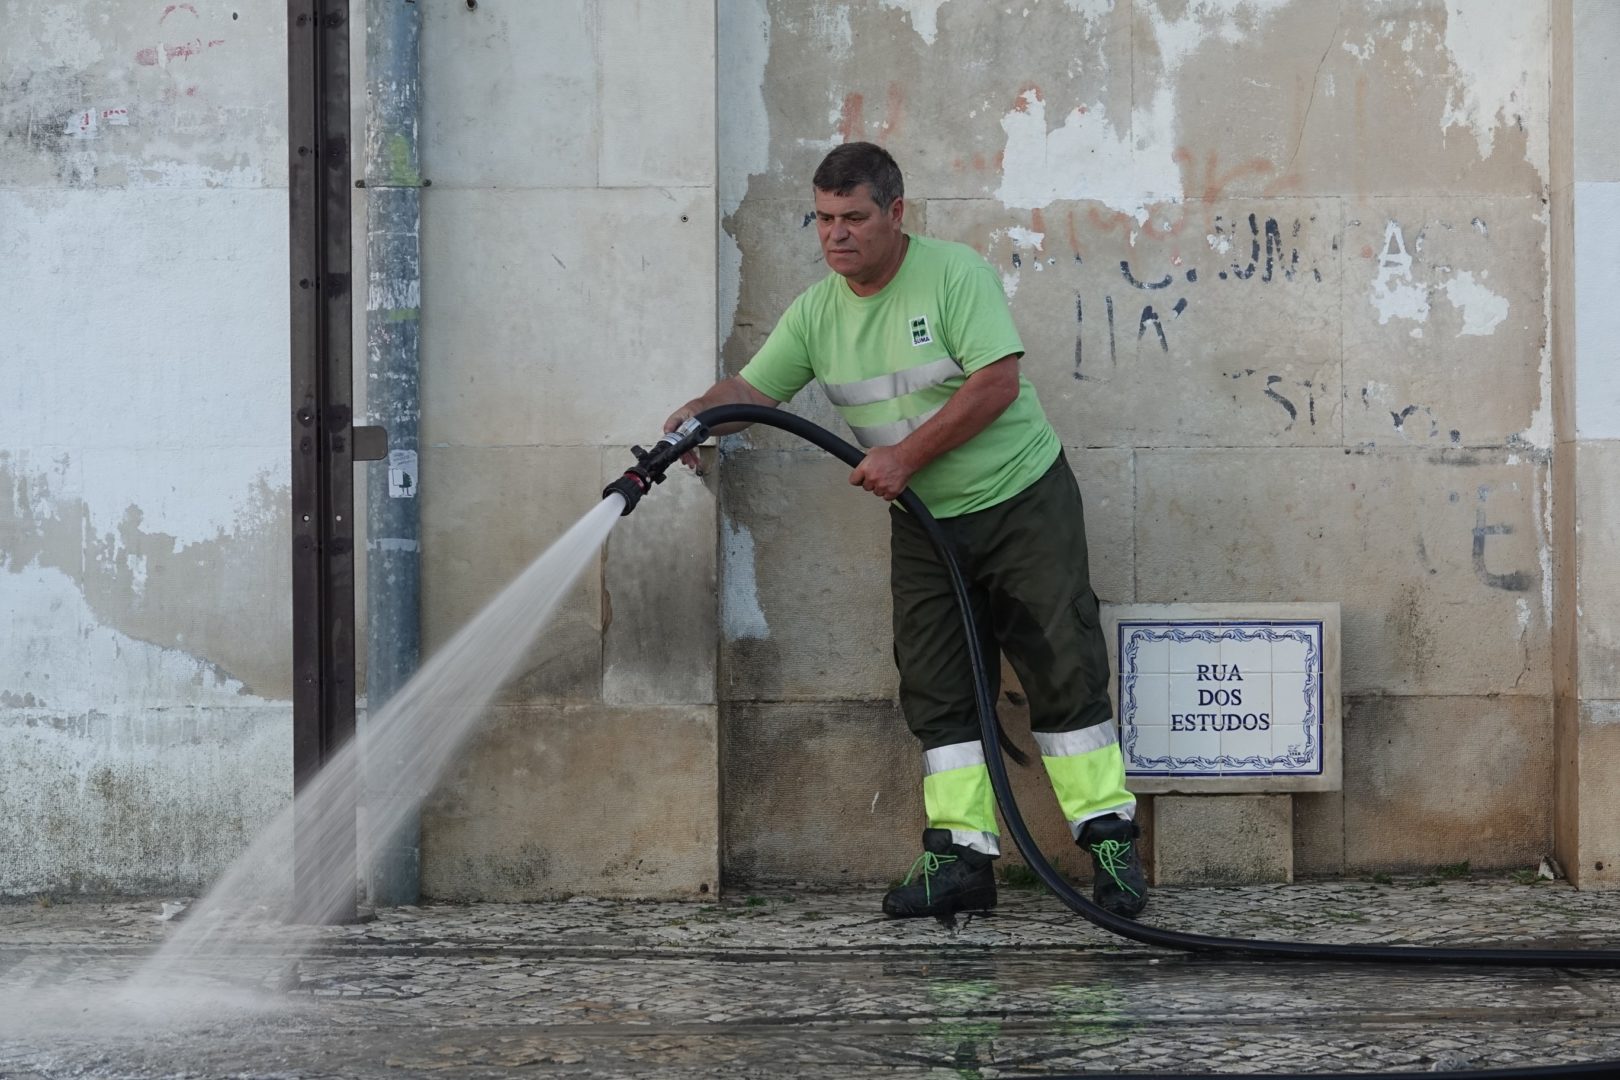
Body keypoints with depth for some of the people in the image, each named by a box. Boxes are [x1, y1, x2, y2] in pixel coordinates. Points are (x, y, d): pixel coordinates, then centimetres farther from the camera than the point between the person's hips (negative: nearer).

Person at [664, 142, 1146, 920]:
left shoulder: (954, 276, -15)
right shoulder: (817, 313, 3)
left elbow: (997, 383, -22)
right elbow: (755, 387, 4)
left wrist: (907, 454, -23)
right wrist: (701, 411, -18)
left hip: (1021, 500, -6)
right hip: (925, 527, 6)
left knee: (1064, 672, -6)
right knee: (937, 694, 0)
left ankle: (1109, 842, -1)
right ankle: (961, 856, 1)